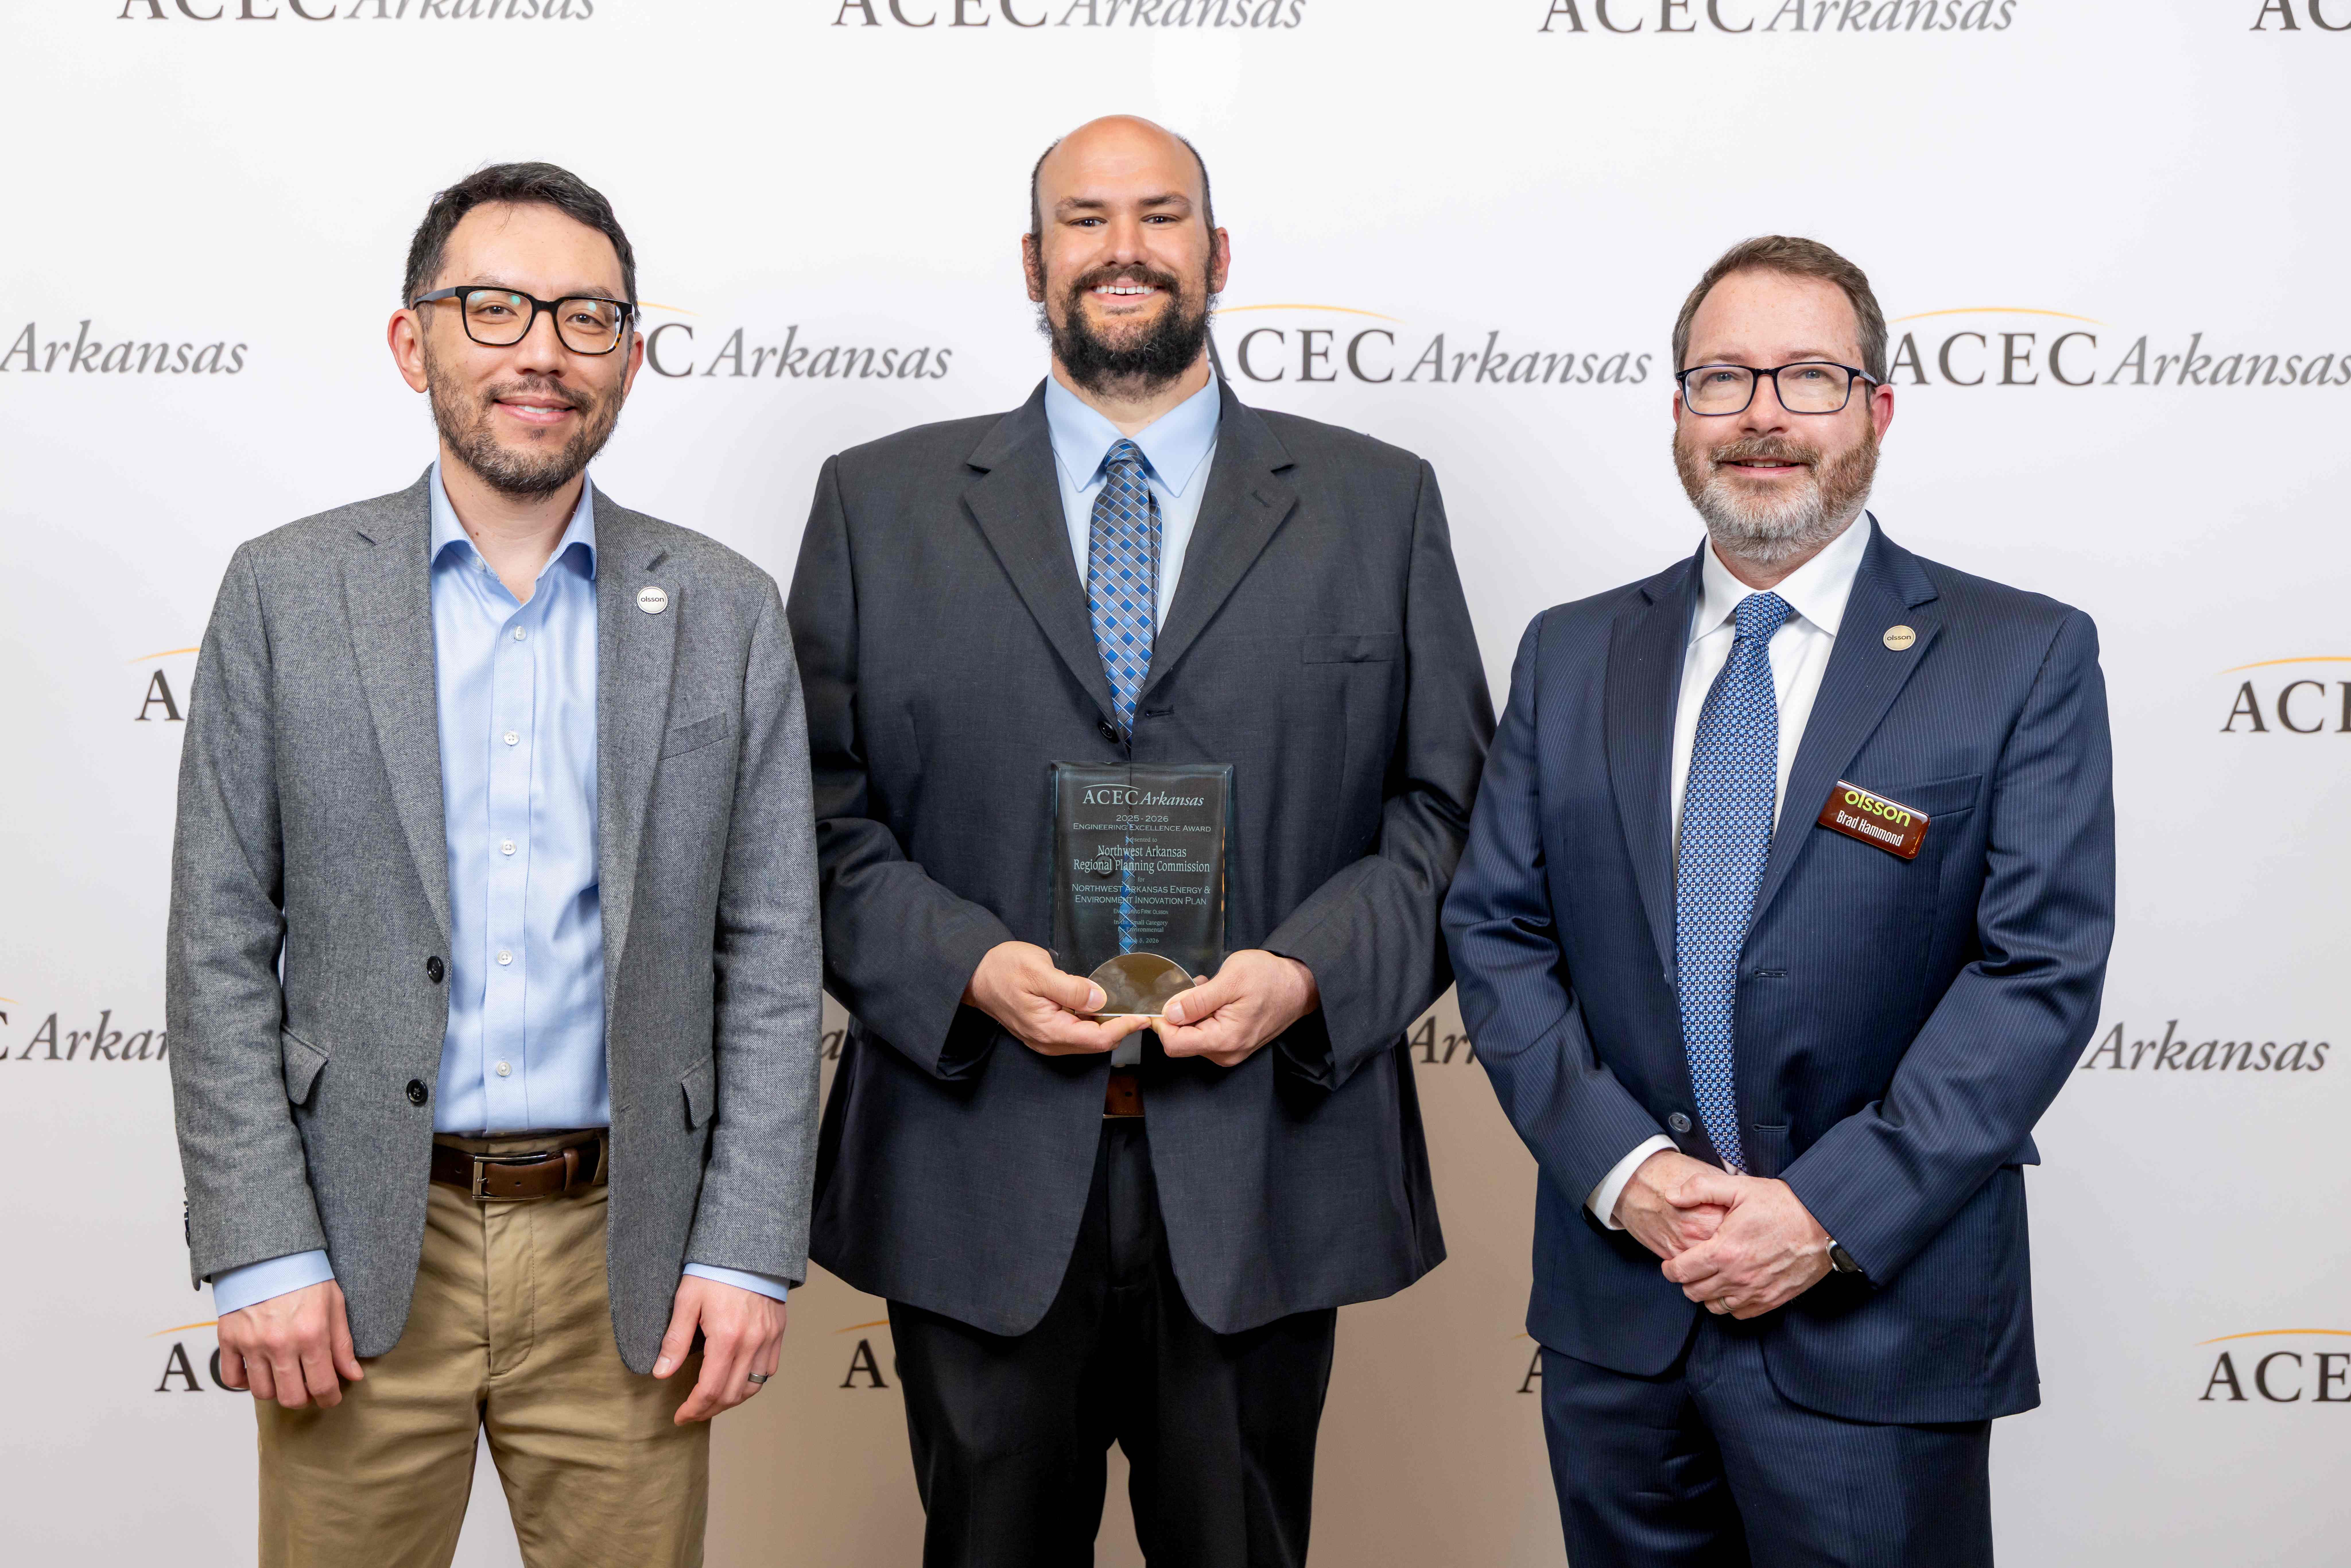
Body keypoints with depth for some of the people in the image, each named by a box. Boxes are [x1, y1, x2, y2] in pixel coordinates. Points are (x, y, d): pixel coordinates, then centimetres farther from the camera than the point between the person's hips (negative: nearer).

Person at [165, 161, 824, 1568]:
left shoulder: (726, 612, 3)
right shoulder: (286, 593, 1)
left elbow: (769, 959, 2)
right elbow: (221, 947, 0)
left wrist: (748, 1252, -3)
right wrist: (261, 1254, -6)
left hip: (628, 1250, 1)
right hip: (358, 1248, 0)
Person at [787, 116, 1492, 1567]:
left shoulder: (1379, 505, 7)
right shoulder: (879, 504, 7)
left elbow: (1455, 807, 4)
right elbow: (816, 809, 3)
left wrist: (1308, 973, -11)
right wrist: (969, 965, -12)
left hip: (1263, 1179, 0)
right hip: (979, 1181, 0)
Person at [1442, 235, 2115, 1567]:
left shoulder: (2024, 659, -3)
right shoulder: (1573, 656, 7)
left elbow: (2041, 969, -10)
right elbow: (1496, 928, 4)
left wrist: (1831, 1212, -16)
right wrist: (1621, 1164, -10)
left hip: (1876, 1319, -3)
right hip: (1617, 1306, 3)